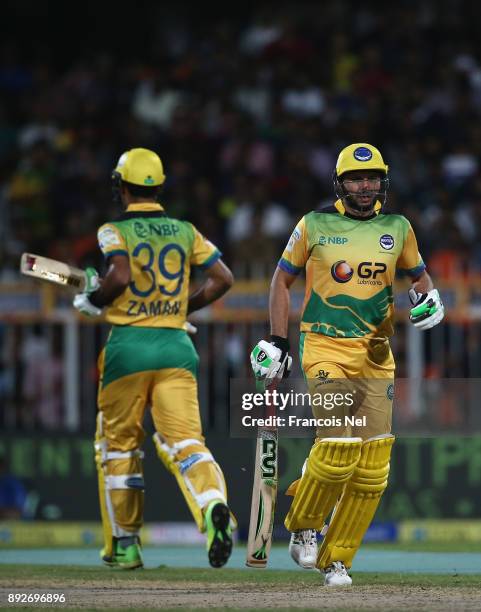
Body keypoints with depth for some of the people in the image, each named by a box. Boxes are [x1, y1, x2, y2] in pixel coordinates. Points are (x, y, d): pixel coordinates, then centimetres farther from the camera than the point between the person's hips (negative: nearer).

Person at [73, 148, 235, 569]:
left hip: (128, 345, -2)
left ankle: (124, 544, 17)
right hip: (176, 346, 3)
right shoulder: (185, 231, 10)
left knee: (118, 444, 13)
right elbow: (223, 277, 7)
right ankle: (214, 506, -36)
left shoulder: (115, 231, -3)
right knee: (185, 439, -6)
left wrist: (93, 300, -2)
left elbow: (120, 275, -20)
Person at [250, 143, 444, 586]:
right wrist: (278, 341, 4)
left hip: (375, 354, 4)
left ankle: (335, 560, 9)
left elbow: (418, 275, 24)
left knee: (373, 464, -3)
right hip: (325, 347, -4)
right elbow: (282, 280, 10)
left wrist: (427, 297, 1)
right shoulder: (314, 226, 0)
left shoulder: (398, 229, 8)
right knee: (338, 447, -18)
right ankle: (303, 528, 10)